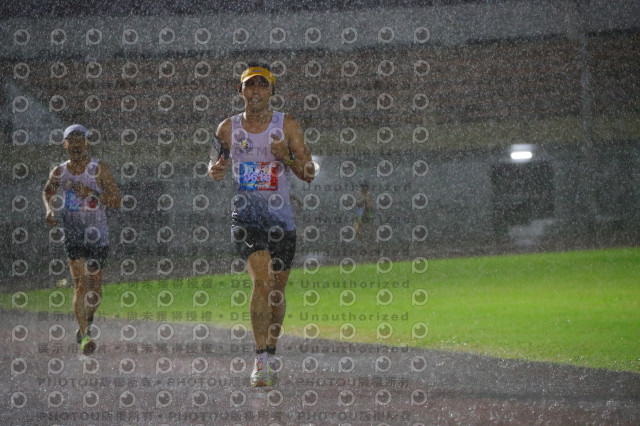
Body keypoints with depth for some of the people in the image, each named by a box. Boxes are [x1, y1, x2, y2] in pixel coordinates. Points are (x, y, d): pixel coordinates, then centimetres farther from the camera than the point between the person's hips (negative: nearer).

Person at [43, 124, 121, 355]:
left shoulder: (99, 169, -7)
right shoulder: (59, 173, 1)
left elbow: (116, 202, -9)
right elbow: (47, 192, 23)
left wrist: (91, 193, -22)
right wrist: (49, 209, 3)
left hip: (98, 236, -1)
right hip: (73, 235, 1)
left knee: (94, 290, 7)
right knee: (80, 285, -14)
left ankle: (87, 322, 37)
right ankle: (84, 336, -15)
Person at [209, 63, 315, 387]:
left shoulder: (287, 126, 1)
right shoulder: (229, 128, 5)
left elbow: (309, 174, 3)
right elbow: (216, 165, 18)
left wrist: (286, 157, -16)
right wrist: (215, 171, -5)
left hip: (281, 218, 2)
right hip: (246, 215, -1)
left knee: (277, 289, 9)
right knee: (262, 281, -20)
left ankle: (270, 353, 29)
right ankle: (261, 360, -20)